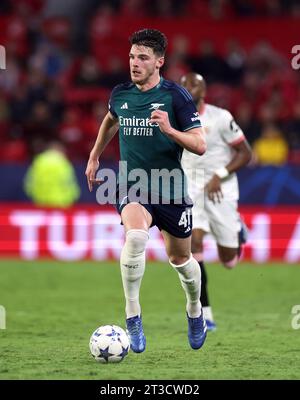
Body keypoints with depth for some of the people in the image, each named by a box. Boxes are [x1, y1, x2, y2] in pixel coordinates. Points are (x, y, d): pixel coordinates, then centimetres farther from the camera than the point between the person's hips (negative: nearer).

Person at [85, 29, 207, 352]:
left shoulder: (176, 96, -11)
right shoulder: (120, 94, 1)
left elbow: (200, 146, -14)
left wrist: (169, 129, -30)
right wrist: (94, 157, 30)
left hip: (170, 189, -1)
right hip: (132, 187, 1)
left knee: (180, 258, 14)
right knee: (135, 235, -31)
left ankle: (195, 312, 45)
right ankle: (132, 318, -25)